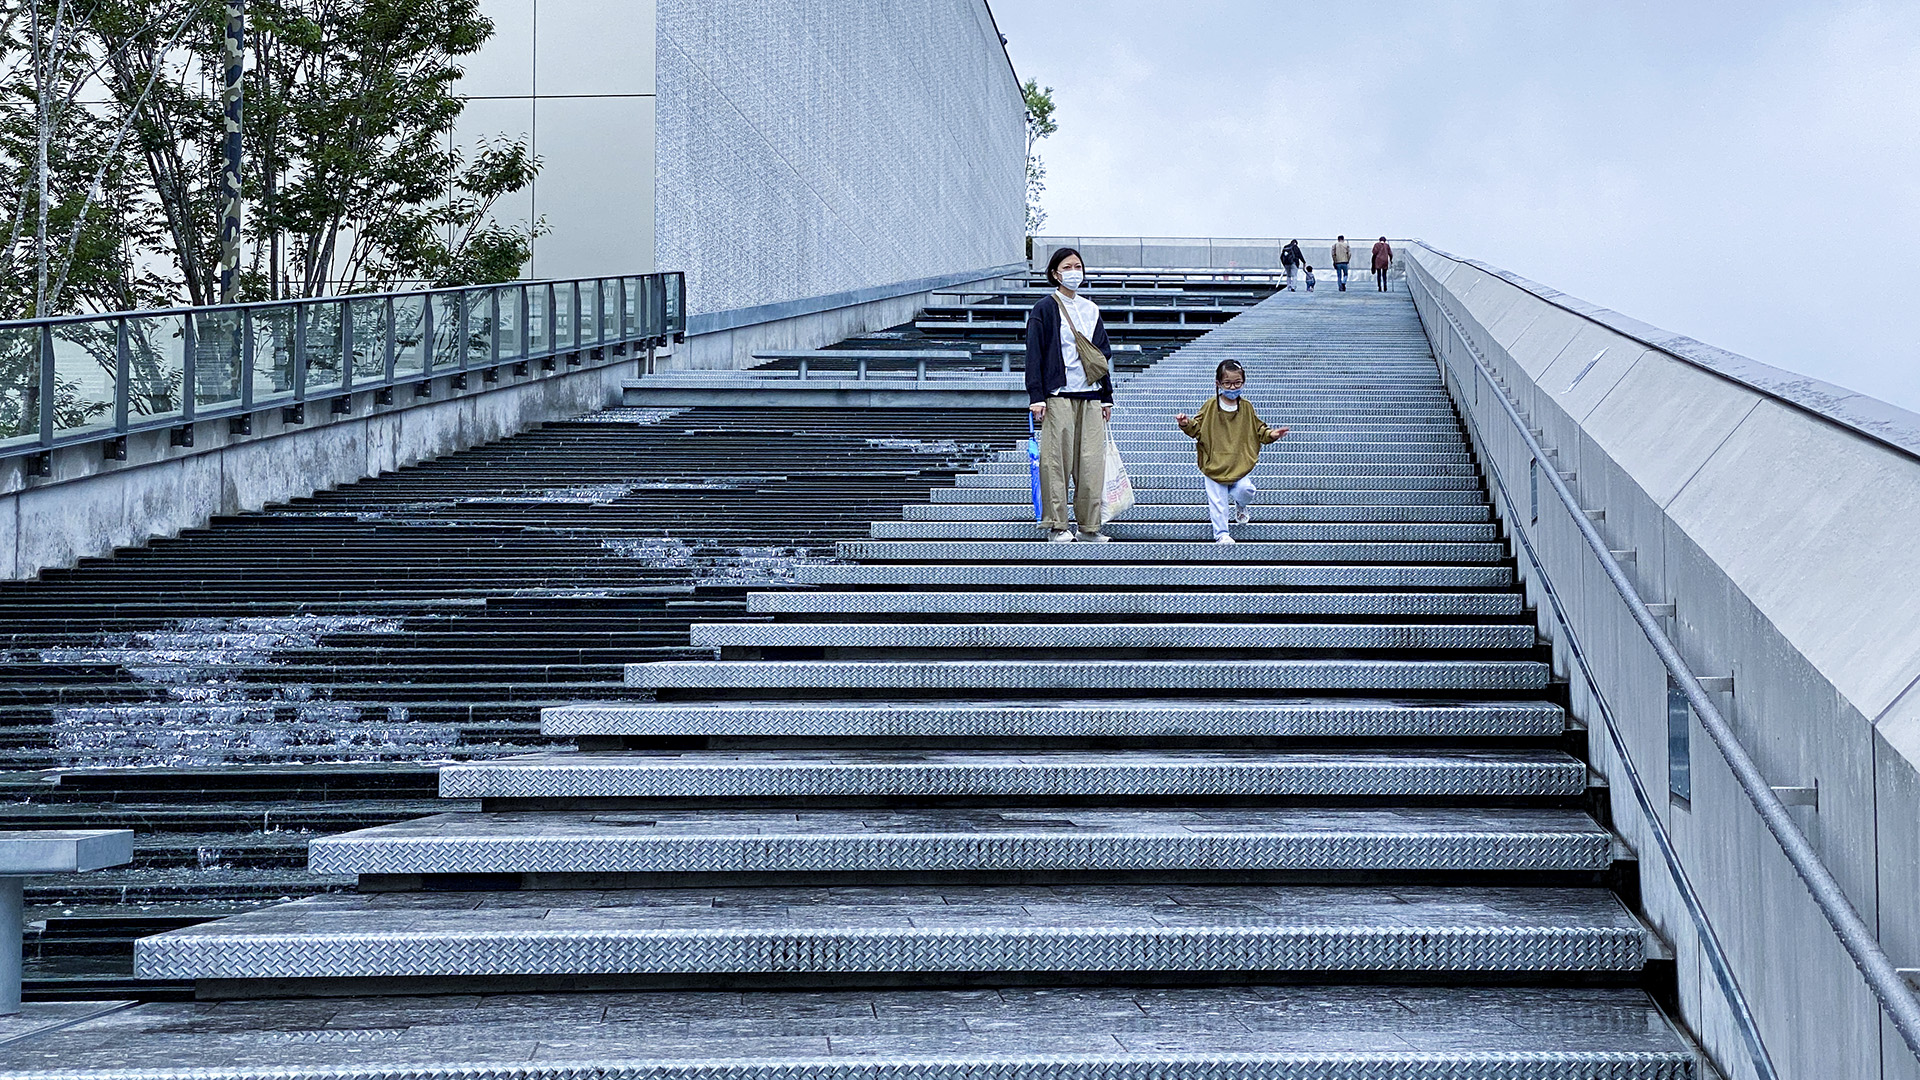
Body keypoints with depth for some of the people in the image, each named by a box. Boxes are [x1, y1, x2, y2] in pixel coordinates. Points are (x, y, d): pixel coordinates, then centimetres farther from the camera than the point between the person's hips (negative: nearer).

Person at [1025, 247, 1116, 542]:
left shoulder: (1091, 310, 17)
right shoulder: (1044, 309, 0)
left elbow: (1104, 355, 20)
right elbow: (1034, 355, -4)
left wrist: (1107, 397, 16)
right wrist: (1036, 396, -11)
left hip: (1090, 396, 5)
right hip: (1058, 395, -5)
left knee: (1092, 462, 1)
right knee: (1057, 460, -5)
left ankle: (1090, 525, 8)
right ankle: (1056, 525, 2)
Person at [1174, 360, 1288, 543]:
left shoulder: (1246, 407, 1)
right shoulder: (1210, 406, -5)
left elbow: (1258, 429, 10)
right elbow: (1198, 429, -2)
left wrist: (1270, 434, -7)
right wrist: (1187, 424, -21)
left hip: (1238, 464, 1)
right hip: (1214, 463, -1)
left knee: (1245, 490, -15)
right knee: (1217, 500, 0)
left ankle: (1240, 507, 22)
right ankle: (1221, 533, 14)